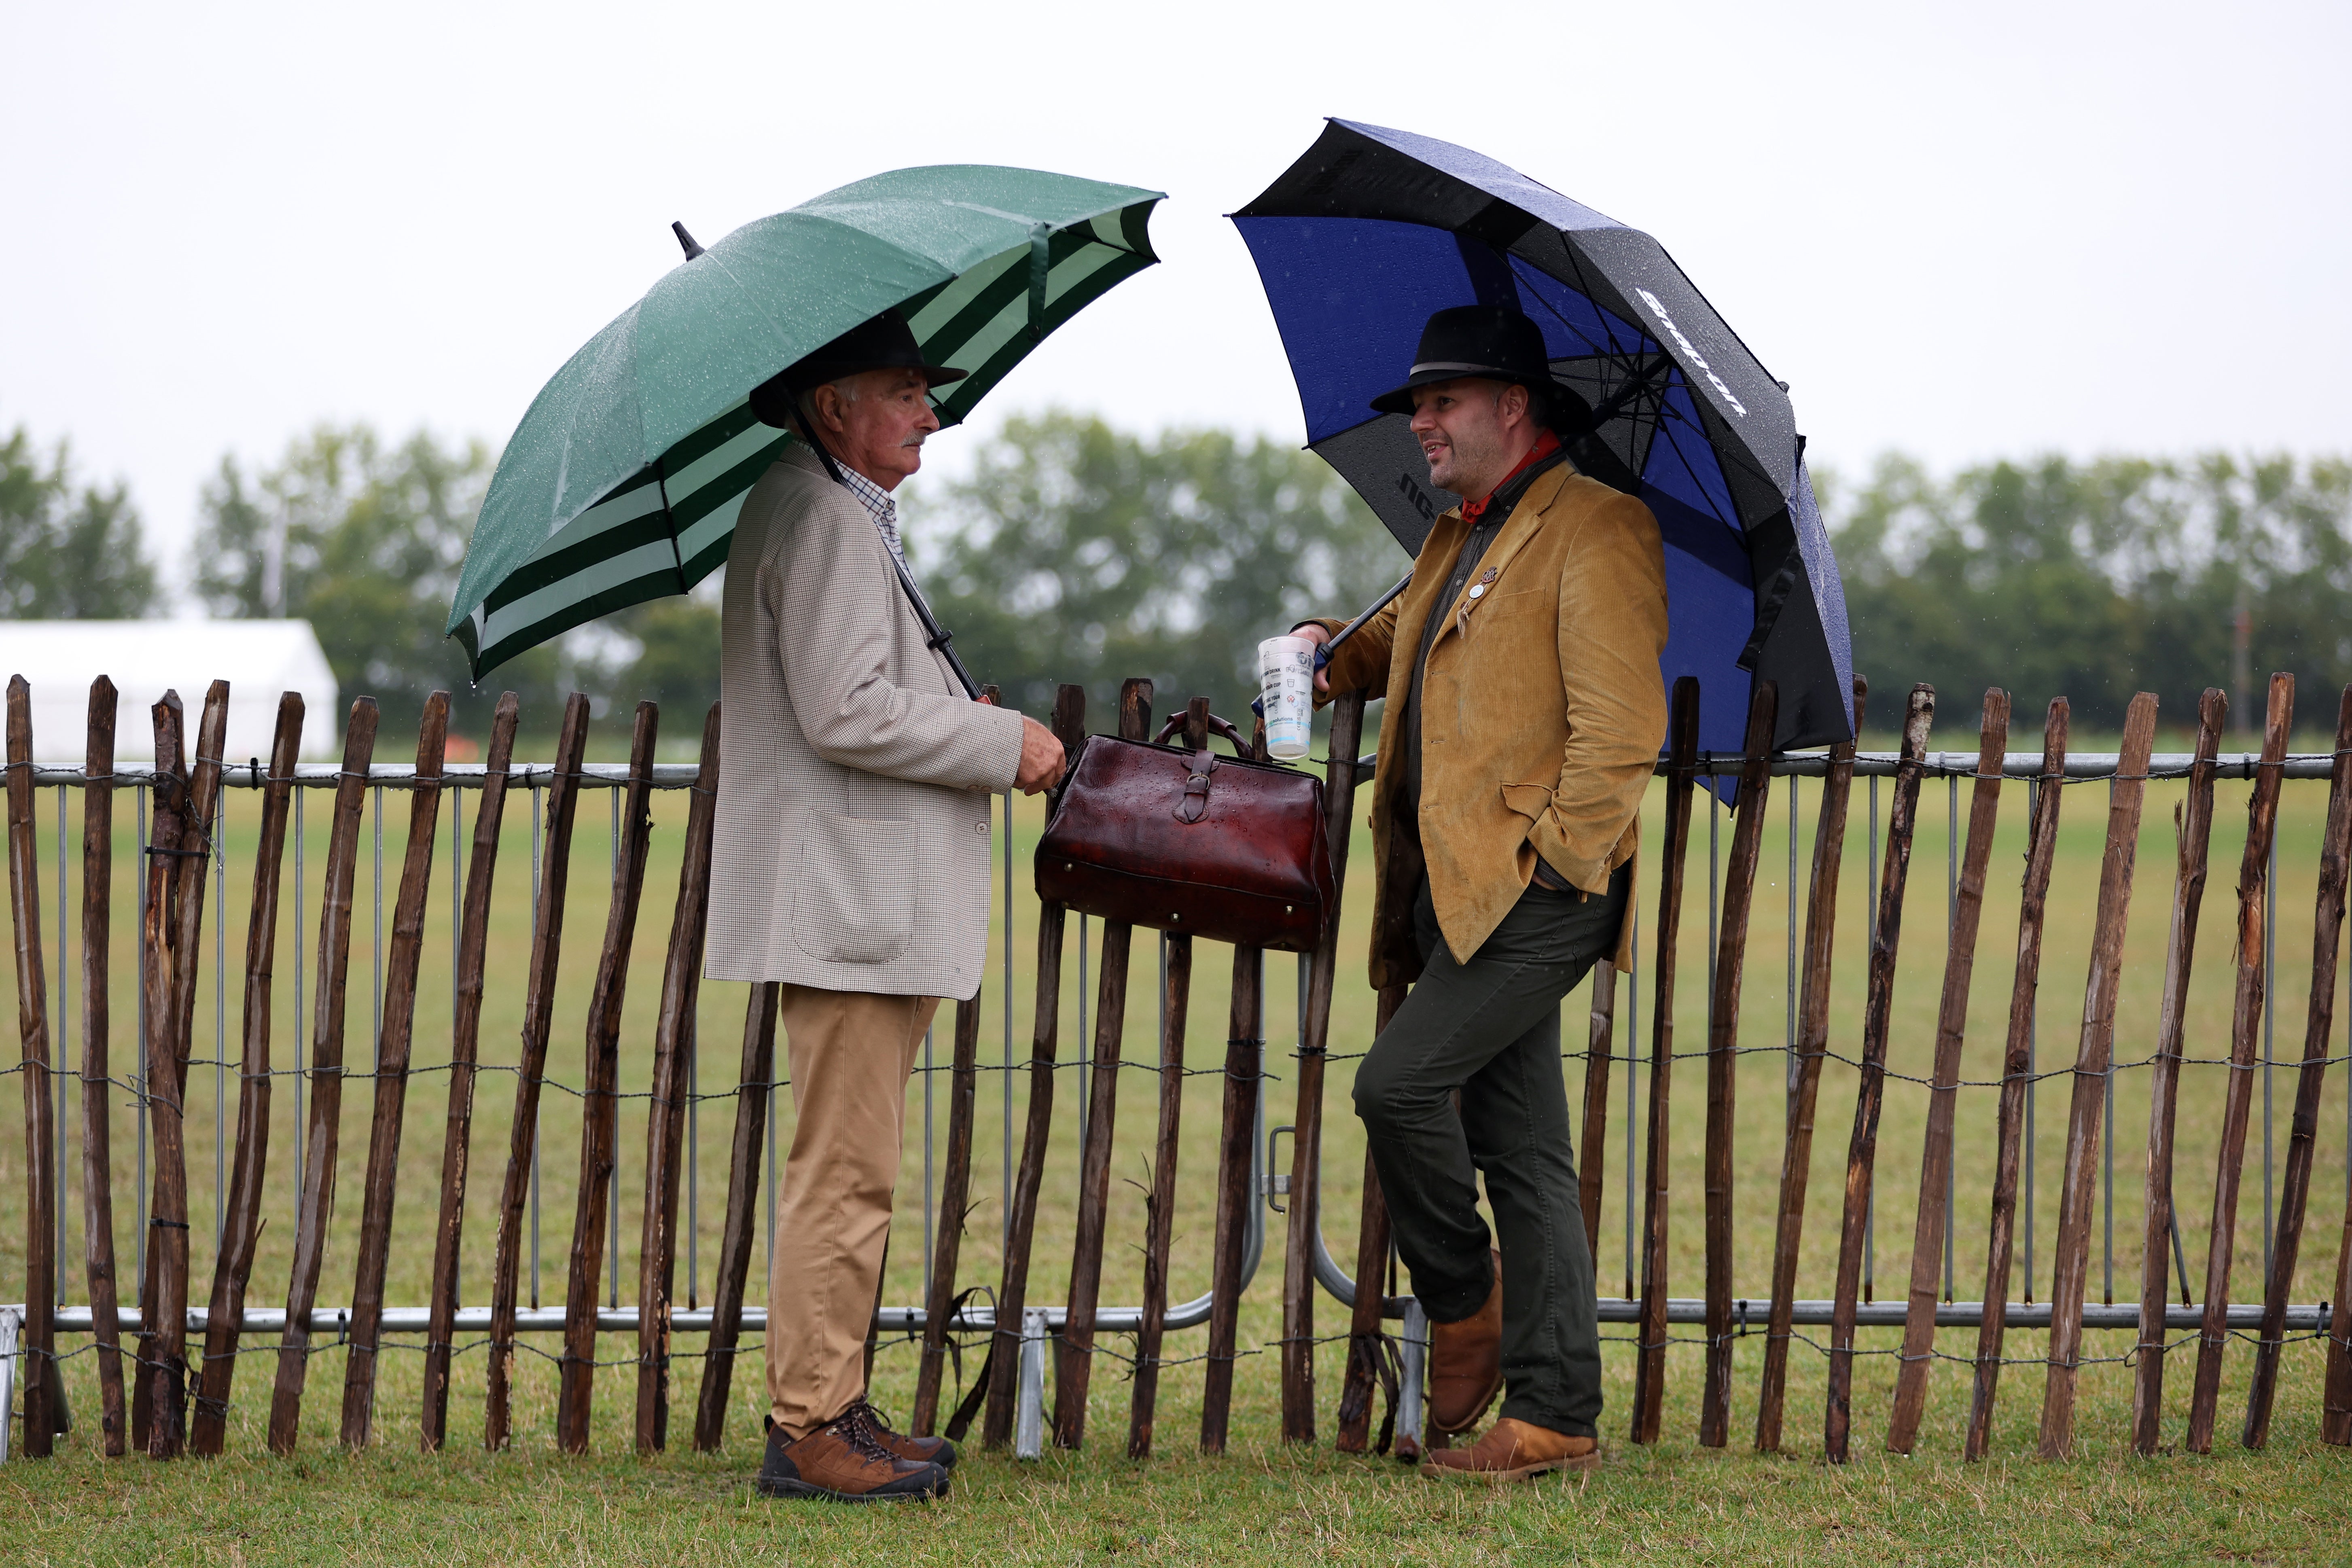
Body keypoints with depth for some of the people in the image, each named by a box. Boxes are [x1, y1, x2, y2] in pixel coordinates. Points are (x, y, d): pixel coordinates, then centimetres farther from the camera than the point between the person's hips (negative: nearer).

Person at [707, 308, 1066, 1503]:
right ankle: (810, 1430, -6)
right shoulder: (822, 518, -14)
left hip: (862, 902, 11)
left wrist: (958, 727, 19)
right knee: (845, 1170, -9)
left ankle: (831, 1413, 20)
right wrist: (1003, 744, -14)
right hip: (845, 907, -11)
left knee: (850, 1168, 14)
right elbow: (845, 711, -22)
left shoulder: (833, 512, 21)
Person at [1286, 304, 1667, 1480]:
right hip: (1455, 888, 9)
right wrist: (1332, 653, 18)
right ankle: (1555, 1416, 9)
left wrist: (1552, 856, -18)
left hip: (1537, 890, -9)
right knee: (1522, 1154, 7)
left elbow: (1622, 729, -16)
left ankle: (1464, 1300, 4)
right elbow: (1399, 646, 40)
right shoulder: (1455, 544, 21)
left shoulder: (1595, 531, -8)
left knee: (1399, 1082, -17)